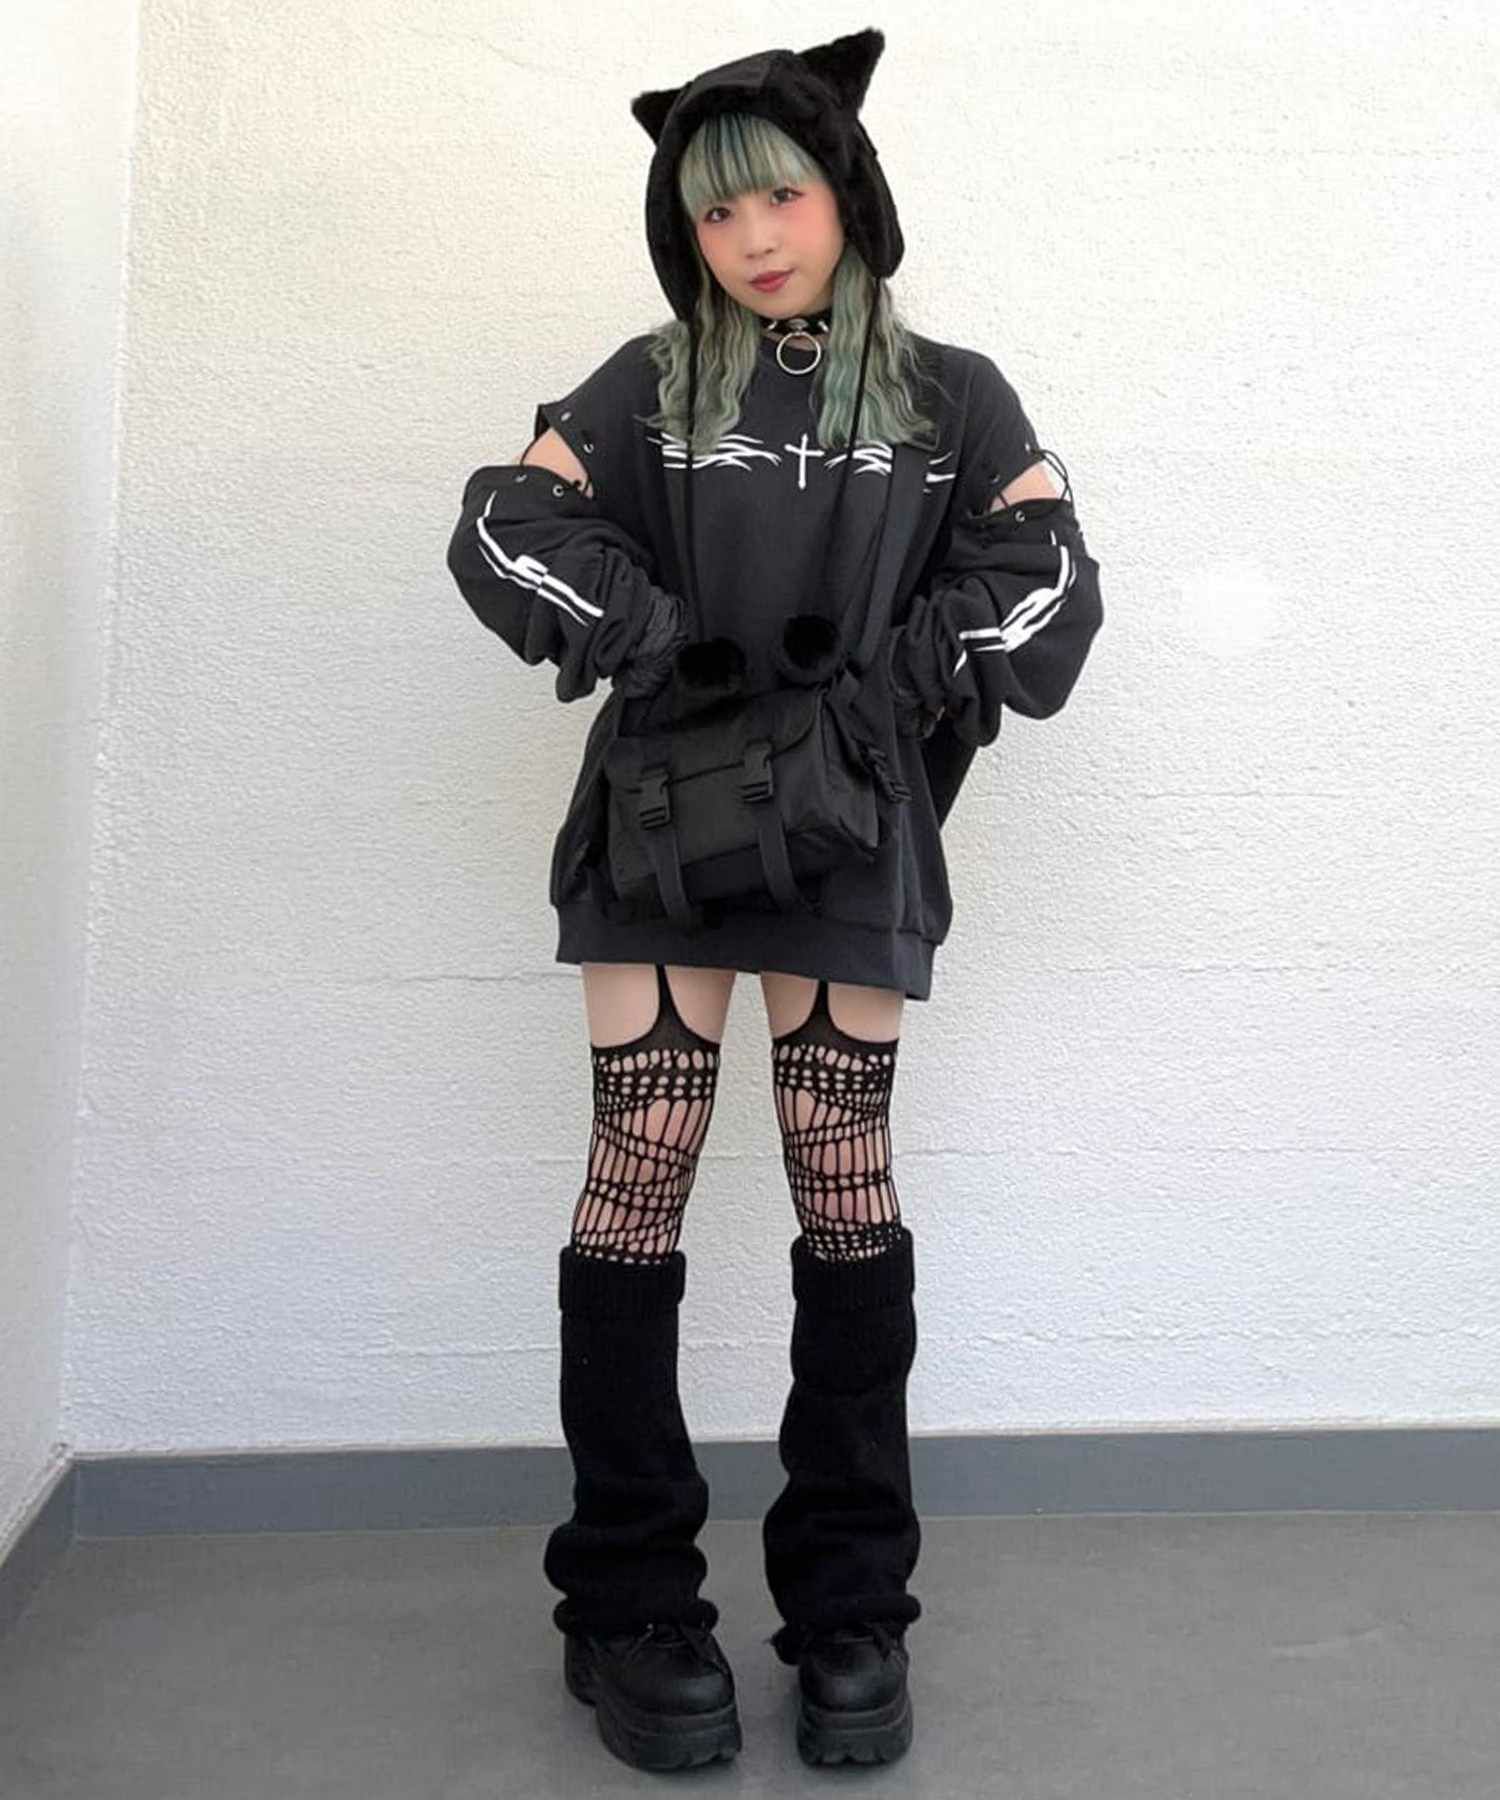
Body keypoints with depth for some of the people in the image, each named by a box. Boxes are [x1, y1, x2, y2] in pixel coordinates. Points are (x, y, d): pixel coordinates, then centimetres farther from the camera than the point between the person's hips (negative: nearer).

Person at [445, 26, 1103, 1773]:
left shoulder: (950, 397, 8)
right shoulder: (643, 389, 9)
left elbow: (1047, 579, -1)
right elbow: (505, 529, -1)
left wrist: (880, 663, -14)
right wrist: (665, 649, -14)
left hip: (851, 837, 0)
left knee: (846, 1183, 1)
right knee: (638, 1173, -3)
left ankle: (850, 1608, 13)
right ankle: (628, 1607, 9)